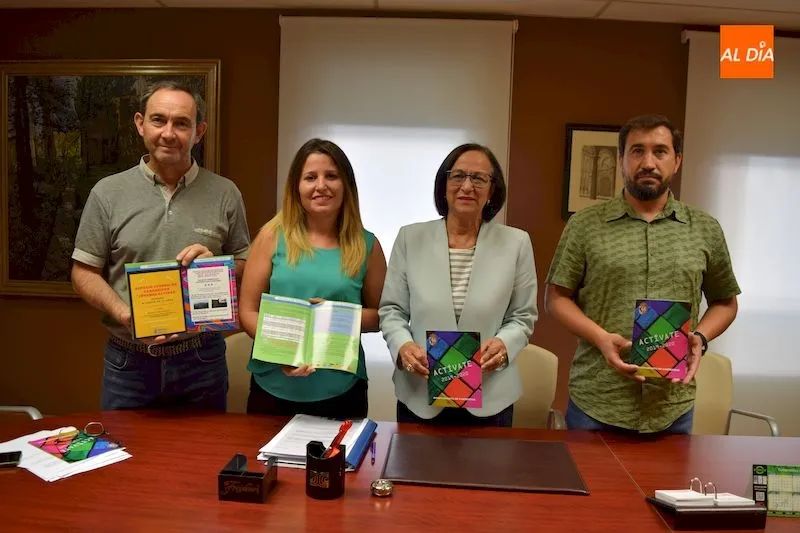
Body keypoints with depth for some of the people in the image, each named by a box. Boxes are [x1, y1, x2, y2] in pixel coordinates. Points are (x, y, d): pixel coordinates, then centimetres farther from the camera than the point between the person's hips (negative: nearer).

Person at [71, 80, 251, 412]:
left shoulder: (225, 194, -1)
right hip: (128, 360, 1)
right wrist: (126, 315, -14)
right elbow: (84, 273, 2)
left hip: (202, 359, 0)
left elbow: (246, 264, 5)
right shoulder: (107, 193, -1)